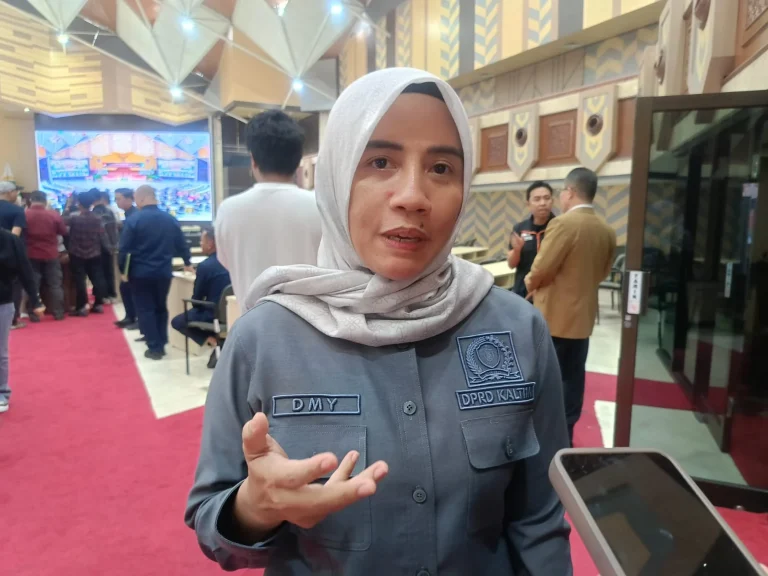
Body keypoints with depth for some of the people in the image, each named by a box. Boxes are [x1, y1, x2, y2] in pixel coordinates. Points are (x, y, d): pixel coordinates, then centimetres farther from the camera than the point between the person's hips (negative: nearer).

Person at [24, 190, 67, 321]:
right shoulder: (54, 215, -7)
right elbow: (64, 233, 4)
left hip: (31, 255, 0)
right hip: (51, 255, 0)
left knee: (33, 285, 8)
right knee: (55, 285, 8)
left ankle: (34, 314, 10)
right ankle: (58, 313, 10)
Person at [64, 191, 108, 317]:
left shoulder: (73, 216, -13)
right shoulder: (97, 217, -2)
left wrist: (69, 207, 3)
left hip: (77, 253, -3)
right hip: (94, 253, 3)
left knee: (79, 280, -1)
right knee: (97, 278, 8)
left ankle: (82, 307, -1)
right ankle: (98, 304, 11)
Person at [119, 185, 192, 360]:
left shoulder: (133, 220, -9)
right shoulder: (170, 219, 3)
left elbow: (124, 249, -9)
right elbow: (181, 244, 12)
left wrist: (123, 270, 4)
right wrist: (187, 263, 27)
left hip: (141, 273, -4)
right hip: (164, 272, 4)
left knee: (145, 310, 4)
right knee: (161, 307, 16)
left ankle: (154, 348, 2)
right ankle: (161, 344, 19)